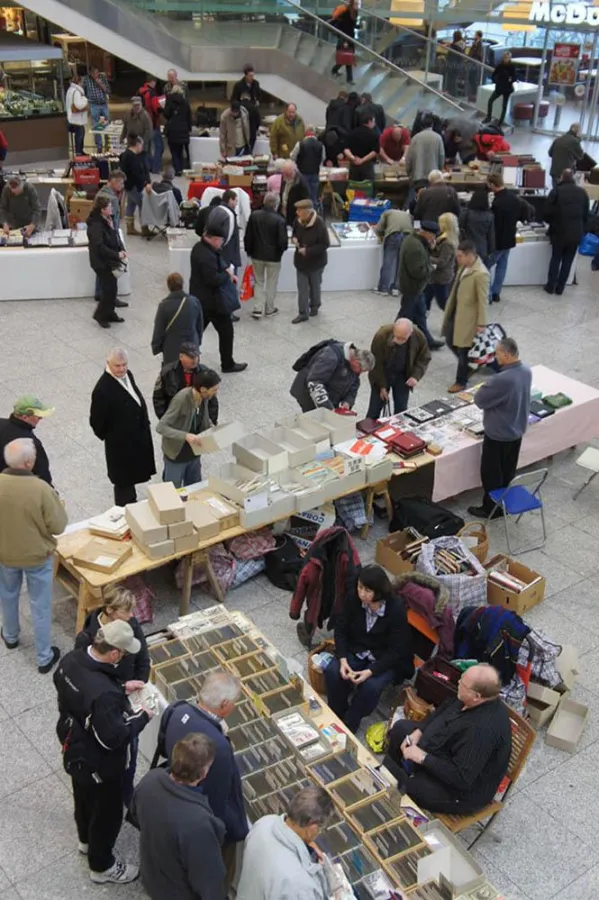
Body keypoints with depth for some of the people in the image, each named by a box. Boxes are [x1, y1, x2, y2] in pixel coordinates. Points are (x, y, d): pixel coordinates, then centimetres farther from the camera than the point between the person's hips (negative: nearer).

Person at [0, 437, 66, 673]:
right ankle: (44, 657, 28)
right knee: (40, 606, 15)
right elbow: (58, 526, -19)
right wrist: (56, 503, -3)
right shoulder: (41, 489, -30)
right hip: (37, 556, -3)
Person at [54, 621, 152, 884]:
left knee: (83, 799, 34)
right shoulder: (104, 694, -43)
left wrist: (121, 688, 0)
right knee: (107, 813, 20)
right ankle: (101, 866, 44)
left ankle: (87, 840, 61)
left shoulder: (71, 659, -18)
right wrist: (142, 717, -16)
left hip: (74, 752, 8)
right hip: (98, 764, -8)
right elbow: (113, 738, -30)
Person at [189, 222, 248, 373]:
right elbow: (214, 280, -29)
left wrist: (227, 273, 2)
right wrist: (227, 274, -11)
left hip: (199, 297, 10)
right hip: (211, 300, -10)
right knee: (226, 331, 8)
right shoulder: (207, 256, -29)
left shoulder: (199, 247, 4)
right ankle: (227, 364, 20)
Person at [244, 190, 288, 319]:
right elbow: (283, 241, -17)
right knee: (271, 283, 14)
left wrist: (249, 251, 12)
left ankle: (257, 309, 8)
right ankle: (269, 309, 23)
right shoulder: (279, 220, -19)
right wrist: (281, 250, 6)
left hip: (257, 255, 3)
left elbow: (247, 236, -3)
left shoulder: (254, 215, -8)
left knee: (258, 282, 16)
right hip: (273, 256, -3)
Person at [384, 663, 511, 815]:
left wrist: (423, 757, -28)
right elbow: (443, 710, 8)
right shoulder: (473, 700, -12)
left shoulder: (484, 729, -39)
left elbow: (461, 778, -36)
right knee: (401, 727, 16)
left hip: (461, 790, -9)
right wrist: (418, 732, -5)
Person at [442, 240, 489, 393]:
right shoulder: (465, 266, 2)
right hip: (455, 312, 9)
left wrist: (481, 323, -16)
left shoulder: (481, 273, -25)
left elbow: (483, 300, -20)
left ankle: (461, 381, 20)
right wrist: (449, 310, 20)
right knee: (451, 342, 19)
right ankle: (468, 365, 42)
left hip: (467, 317, -9)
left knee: (463, 350, 4)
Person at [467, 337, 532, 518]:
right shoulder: (526, 371, -6)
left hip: (498, 434, -8)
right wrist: (492, 386, 1)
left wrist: (484, 387, -2)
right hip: (517, 430, 8)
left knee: (491, 473, 11)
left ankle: (490, 508, 25)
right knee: (508, 471, 23)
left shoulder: (502, 380, -34)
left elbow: (480, 400, -21)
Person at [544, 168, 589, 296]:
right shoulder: (582, 192, 3)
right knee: (568, 261, 11)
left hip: (559, 232, -2)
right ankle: (560, 288, 15)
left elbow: (547, 213, -7)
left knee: (555, 259, 13)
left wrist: (552, 222, 14)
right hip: (576, 234, 2)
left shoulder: (556, 191, -10)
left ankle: (550, 286, 16)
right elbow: (586, 215, 10)